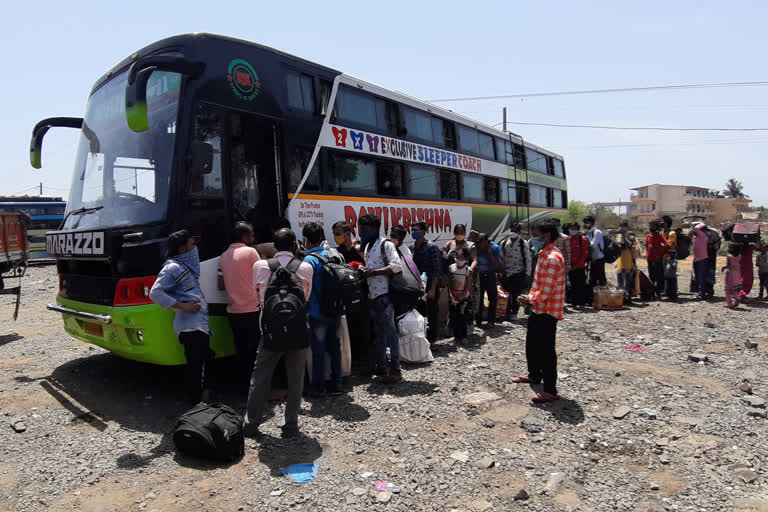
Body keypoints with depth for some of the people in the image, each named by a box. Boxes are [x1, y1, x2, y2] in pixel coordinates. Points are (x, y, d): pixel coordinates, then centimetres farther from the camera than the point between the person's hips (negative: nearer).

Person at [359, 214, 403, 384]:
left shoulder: (386, 244, -8)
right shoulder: (367, 246, 18)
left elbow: (396, 266, -20)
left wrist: (372, 273, -20)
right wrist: (363, 271, 7)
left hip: (384, 295, -9)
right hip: (372, 295, 9)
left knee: (390, 331, -6)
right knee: (377, 332, 14)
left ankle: (395, 370, -2)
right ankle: (380, 367, 24)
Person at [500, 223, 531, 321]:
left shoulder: (523, 243, -3)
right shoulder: (504, 243, 8)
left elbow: (528, 259, -3)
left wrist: (527, 274, -7)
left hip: (519, 273, -3)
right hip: (507, 273, 3)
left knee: (516, 295, 0)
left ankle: (514, 313, 15)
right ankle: (507, 312, 21)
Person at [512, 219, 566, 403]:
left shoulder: (553, 258, -20)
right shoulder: (544, 254, 14)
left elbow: (548, 289, -24)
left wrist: (531, 299, -12)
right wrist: (530, 297, 6)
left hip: (547, 311, -10)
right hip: (538, 309, 10)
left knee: (546, 351, -4)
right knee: (532, 344, 23)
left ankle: (550, 391, 5)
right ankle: (535, 375, 42)